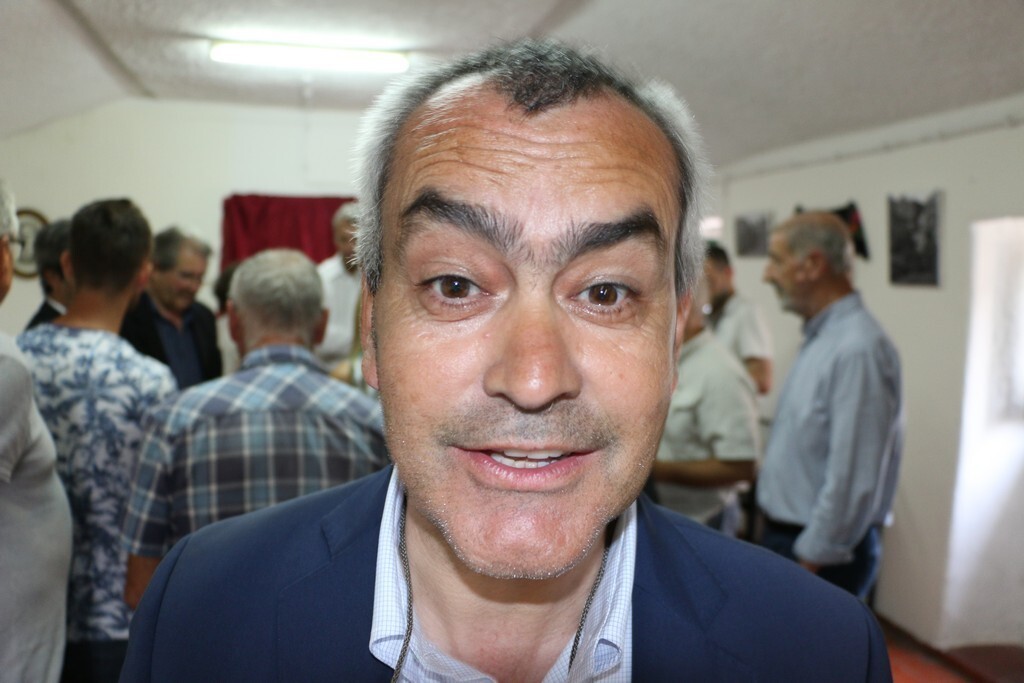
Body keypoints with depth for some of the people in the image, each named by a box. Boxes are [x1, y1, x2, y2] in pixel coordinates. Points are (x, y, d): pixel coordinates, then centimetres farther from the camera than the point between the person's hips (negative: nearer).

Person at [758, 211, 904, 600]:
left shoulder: (857, 350, -23)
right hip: (784, 535, 9)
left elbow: (852, 480, -26)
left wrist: (810, 563, -20)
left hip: (821, 554, -9)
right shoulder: (821, 338, 9)